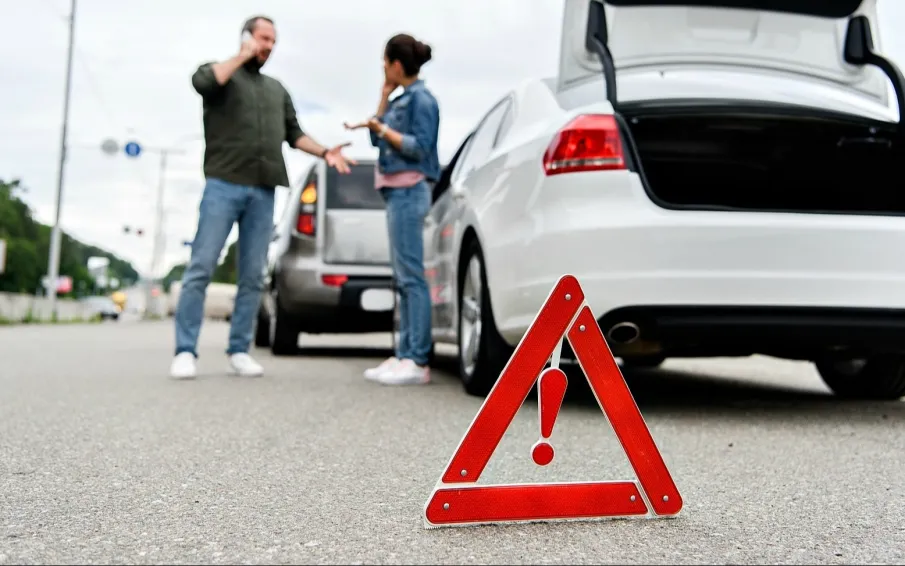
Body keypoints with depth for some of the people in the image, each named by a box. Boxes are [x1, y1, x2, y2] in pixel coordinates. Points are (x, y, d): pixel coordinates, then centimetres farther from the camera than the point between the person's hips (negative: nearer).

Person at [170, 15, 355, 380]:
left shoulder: (277, 89, 25)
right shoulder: (221, 72, 10)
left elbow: (293, 133, 23)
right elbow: (201, 81, -14)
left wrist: (324, 153, 7)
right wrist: (243, 55, -3)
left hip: (263, 192, 5)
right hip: (223, 185, -5)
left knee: (253, 276, 1)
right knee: (201, 268, -9)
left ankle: (239, 351, 7)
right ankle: (185, 351, -6)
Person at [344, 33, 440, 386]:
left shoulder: (421, 98, -8)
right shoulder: (403, 99, 18)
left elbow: (420, 147, -14)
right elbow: (380, 137, 16)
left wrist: (380, 128, -14)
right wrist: (384, 94, 16)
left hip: (408, 192, -10)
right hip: (397, 192, 10)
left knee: (412, 276, -11)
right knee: (403, 279, 8)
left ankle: (418, 361, -11)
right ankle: (404, 355, 11)